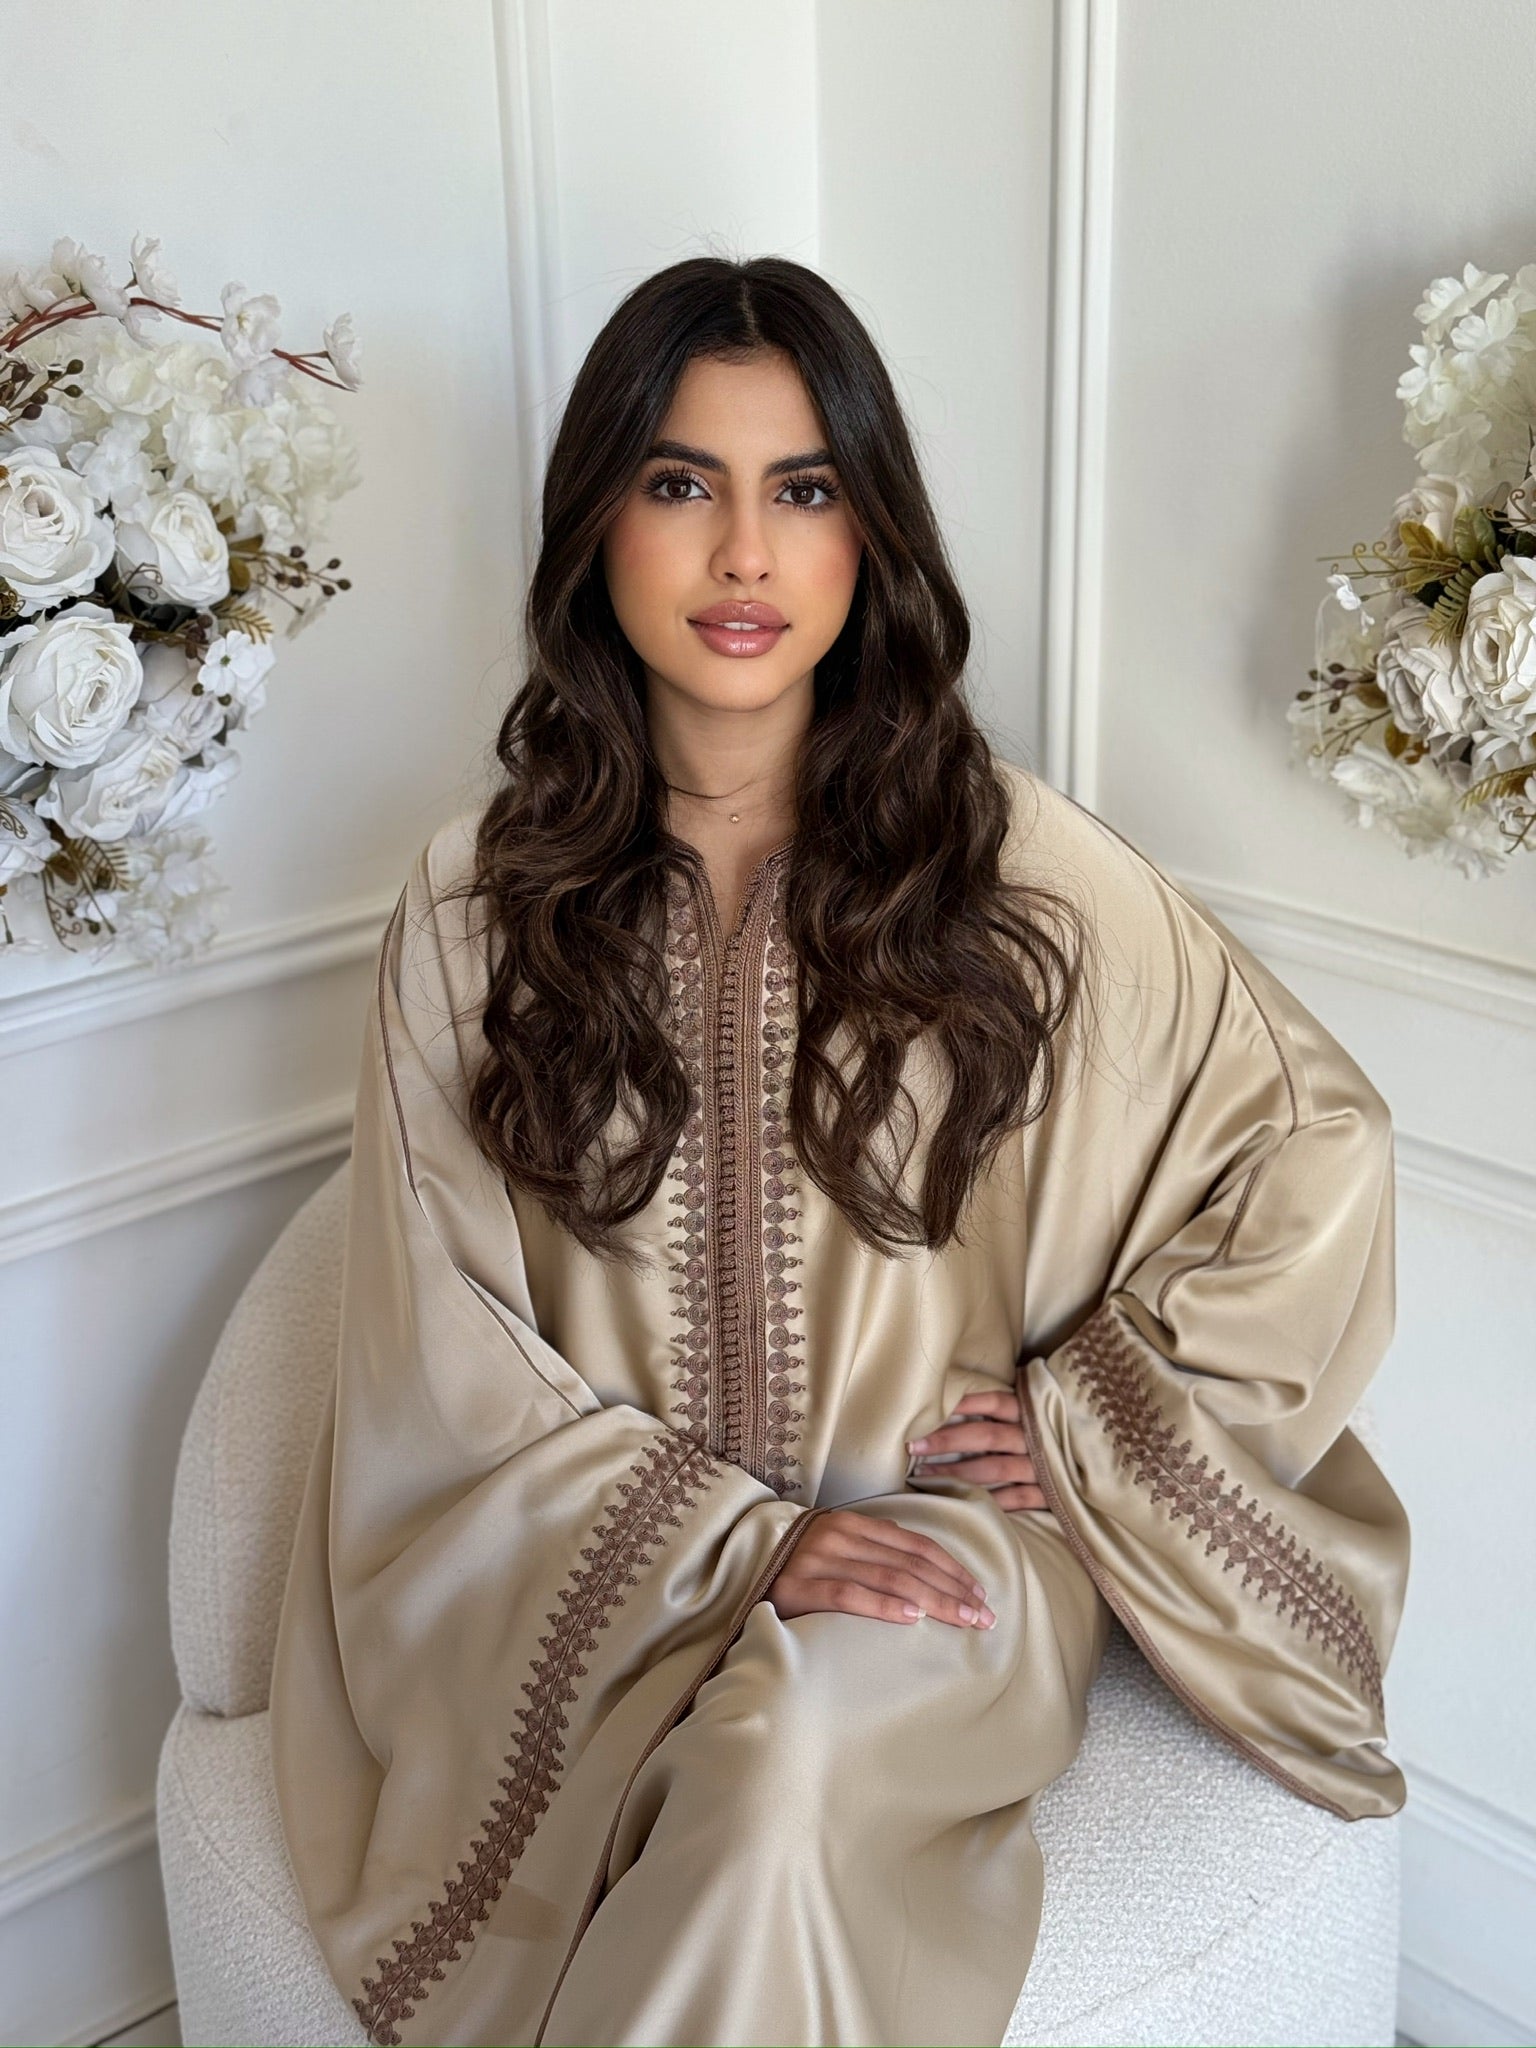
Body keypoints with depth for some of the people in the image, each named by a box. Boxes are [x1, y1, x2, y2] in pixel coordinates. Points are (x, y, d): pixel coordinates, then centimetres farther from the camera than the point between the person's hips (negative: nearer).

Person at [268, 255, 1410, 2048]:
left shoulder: (1016, 866, -4)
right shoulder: (476, 901, -2)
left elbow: (1321, 1145, 5)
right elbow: (450, 1365, -2)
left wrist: (1087, 1414, -1)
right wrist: (738, 1542, -14)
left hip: (945, 1533, 0)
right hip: (603, 1563, 1)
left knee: (792, 1742, -33)